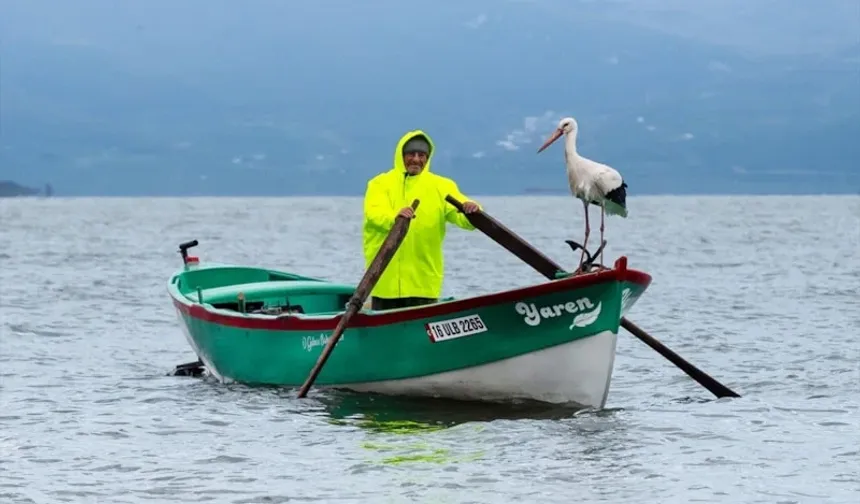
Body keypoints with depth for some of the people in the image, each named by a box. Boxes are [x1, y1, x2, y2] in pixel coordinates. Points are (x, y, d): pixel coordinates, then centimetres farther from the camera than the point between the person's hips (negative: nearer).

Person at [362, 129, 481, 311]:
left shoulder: (441, 186, 8)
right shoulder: (380, 184, 4)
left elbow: (462, 216, -5)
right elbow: (374, 214, -15)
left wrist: (471, 211, -30)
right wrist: (395, 217, -37)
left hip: (424, 282, 1)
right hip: (385, 281, -1)